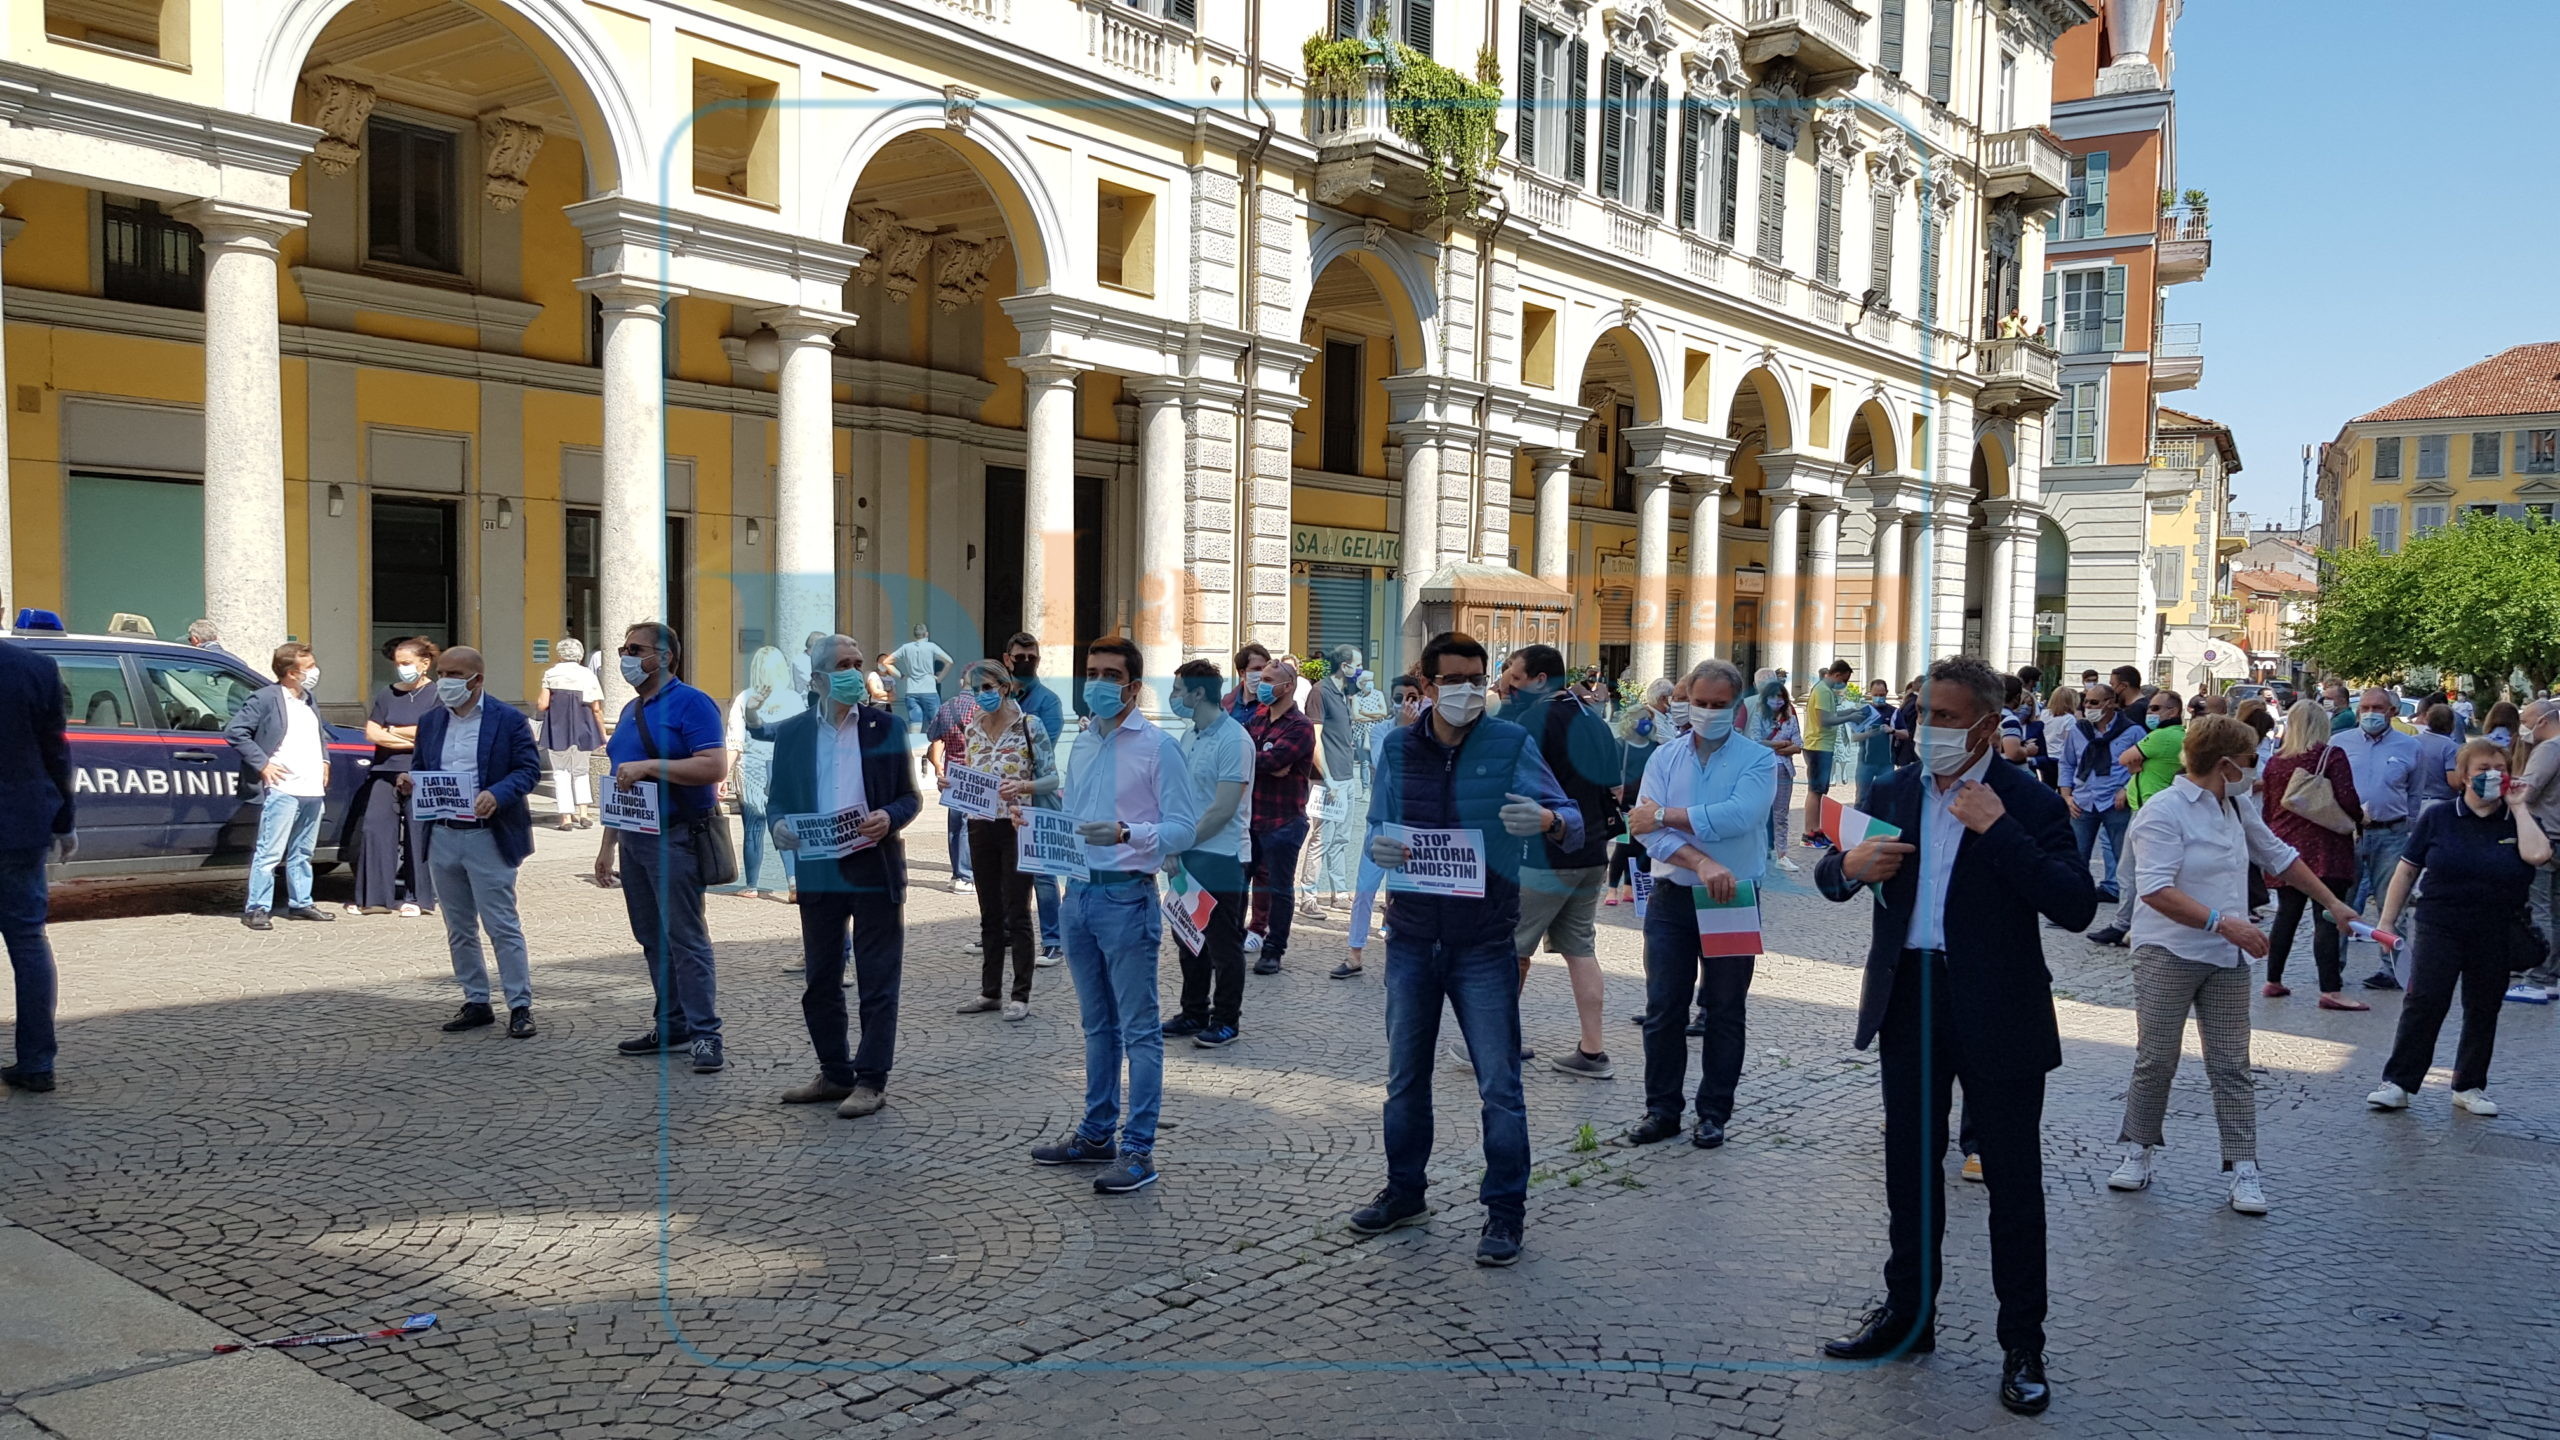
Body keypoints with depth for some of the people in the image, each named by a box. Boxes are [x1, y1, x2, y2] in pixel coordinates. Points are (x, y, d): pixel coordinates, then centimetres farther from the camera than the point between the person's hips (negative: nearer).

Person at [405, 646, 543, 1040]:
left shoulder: (509, 720, -4)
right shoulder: (430, 722, 13)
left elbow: (529, 769, -7)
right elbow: (420, 770, 17)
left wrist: (497, 794, -24)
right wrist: (407, 783, -5)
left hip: (488, 837, -6)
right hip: (442, 838, 6)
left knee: (503, 927, -5)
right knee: (459, 930, 12)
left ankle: (520, 1007, 1)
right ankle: (476, 1003, 21)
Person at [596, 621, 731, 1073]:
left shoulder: (690, 703, -9)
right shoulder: (630, 710, 17)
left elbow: (714, 766, -21)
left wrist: (647, 766, -21)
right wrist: (608, 844, 19)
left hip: (674, 838, -9)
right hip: (633, 838, 9)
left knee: (686, 938, -7)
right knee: (651, 939, 12)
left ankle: (704, 1035, -4)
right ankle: (670, 1026, 20)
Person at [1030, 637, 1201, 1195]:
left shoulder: (1157, 746, -9)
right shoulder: (1081, 743, 13)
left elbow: (1184, 828, -12)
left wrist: (1127, 833, -26)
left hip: (1128, 897, -7)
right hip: (1079, 893, 7)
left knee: (1138, 1029, -1)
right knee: (1096, 1024, 17)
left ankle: (1139, 1149, 4)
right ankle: (1096, 1133, 28)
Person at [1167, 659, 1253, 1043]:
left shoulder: (1233, 740, -17)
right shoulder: (1190, 737, 11)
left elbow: (1223, 809, -20)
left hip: (1222, 858, -9)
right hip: (1189, 856, 9)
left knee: (1223, 946, 3)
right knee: (1189, 940, 16)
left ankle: (1226, 1021, 14)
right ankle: (1194, 1013, 28)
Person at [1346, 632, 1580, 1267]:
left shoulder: (1511, 745, -6)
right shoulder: (1398, 749, 3)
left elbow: (1573, 825, -8)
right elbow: (1377, 828, 11)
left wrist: (1546, 820, -32)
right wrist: (1378, 846, -13)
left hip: (1483, 944, -3)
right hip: (1412, 937, 4)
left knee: (1499, 1084, 0)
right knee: (1405, 1076, 15)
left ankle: (1504, 1213, 13)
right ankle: (1405, 1193, 32)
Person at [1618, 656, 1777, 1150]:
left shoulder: (1758, 760, -3)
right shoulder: (1665, 756, 4)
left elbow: (1737, 816, -22)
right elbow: (1645, 825, -10)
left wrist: (1666, 816, -16)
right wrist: (1701, 862, -24)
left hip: (1733, 900, -2)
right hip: (1671, 899, 2)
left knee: (1725, 1013, 8)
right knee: (1663, 1010, 4)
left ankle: (1714, 1114, 20)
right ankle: (1662, 1110, 16)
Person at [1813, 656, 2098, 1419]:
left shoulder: (2029, 803, -9)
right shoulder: (1894, 791, 5)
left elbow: (2076, 906, -20)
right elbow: (1830, 877, 11)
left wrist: (1999, 829, -25)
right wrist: (1851, 863, -13)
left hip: (1997, 1013, -5)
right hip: (1909, 1003, 5)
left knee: (2014, 1182, 6)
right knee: (1910, 1168, 16)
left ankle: (2022, 1344, 18)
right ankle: (1908, 1313, 32)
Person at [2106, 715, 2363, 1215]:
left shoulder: (2238, 810, 11)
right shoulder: (2163, 812, -14)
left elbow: (2280, 858, 26)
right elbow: (2156, 889, -24)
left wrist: (2331, 903, 29)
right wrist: (2222, 922, -28)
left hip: (2227, 959, 6)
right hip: (2169, 955, -6)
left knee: (2231, 1065, 5)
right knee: (2155, 1060, 2)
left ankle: (2244, 1167, 8)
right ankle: (2137, 1151, 16)